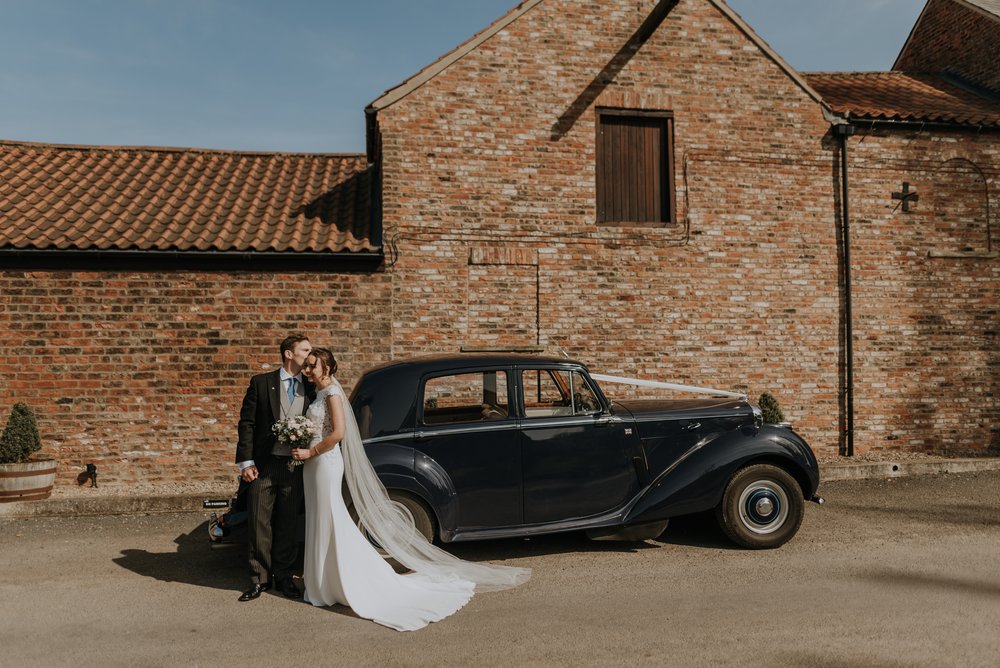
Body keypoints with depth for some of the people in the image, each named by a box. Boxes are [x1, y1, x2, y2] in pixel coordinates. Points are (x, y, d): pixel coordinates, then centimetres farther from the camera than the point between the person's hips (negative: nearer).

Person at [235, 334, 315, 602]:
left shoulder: (311, 389, 8)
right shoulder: (261, 383, 1)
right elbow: (246, 423, -1)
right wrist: (246, 462, -8)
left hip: (295, 467, 2)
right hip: (263, 466, -2)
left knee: (287, 525, 10)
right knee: (259, 524, 4)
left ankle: (284, 577, 23)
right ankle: (259, 579, 17)